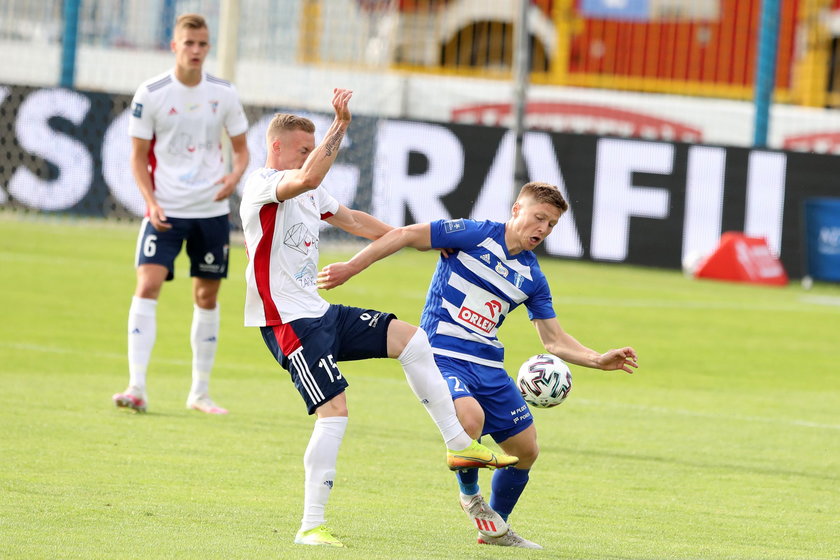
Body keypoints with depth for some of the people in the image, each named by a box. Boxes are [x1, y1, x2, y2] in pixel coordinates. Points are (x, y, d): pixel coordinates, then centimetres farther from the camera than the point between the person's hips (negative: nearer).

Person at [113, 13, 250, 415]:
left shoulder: (223, 94, 1)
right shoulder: (150, 94, -6)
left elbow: (241, 147, 11)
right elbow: (139, 156, 0)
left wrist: (235, 175, -12)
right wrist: (151, 201, -14)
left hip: (211, 210, 3)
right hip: (165, 210, -3)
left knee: (207, 296, 8)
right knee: (147, 286, -18)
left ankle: (200, 392, 20)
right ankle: (137, 388, -20)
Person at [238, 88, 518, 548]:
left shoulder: (308, 194, 16)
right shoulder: (263, 184, -12)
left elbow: (352, 220, 30)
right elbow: (308, 177, -34)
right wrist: (340, 126, -29)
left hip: (320, 314, 9)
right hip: (288, 322, -9)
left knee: (410, 339, 3)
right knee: (334, 412, -17)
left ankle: (459, 446, 9)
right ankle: (311, 527, -12)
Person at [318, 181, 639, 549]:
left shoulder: (532, 277, 10)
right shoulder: (475, 236, -7)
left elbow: (553, 340, 14)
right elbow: (406, 235, -9)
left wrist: (599, 360, -2)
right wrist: (351, 268, -15)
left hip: (489, 366, 7)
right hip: (442, 355, -7)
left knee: (526, 449, 9)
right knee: (471, 418, -33)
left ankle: (495, 529, 31)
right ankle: (469, 494, -3)